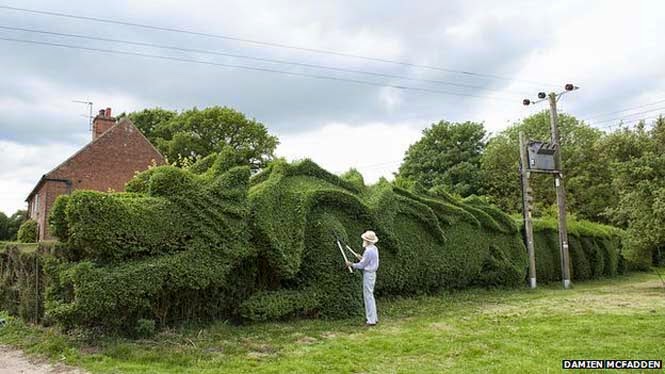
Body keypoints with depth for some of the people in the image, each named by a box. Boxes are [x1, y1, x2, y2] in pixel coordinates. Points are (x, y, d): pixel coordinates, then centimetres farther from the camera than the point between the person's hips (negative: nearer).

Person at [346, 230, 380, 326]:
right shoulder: (374, 248, 8)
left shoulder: (368, 251, -22)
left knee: (368, 296, -5)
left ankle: (371, 320, -1)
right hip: (372, 273, 10)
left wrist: (351, 264, -3)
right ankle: (374, 317, 23)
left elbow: (362, 265, -16)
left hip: (368, 274, -10)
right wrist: (362, 259, 14)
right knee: (370, 296, 17)